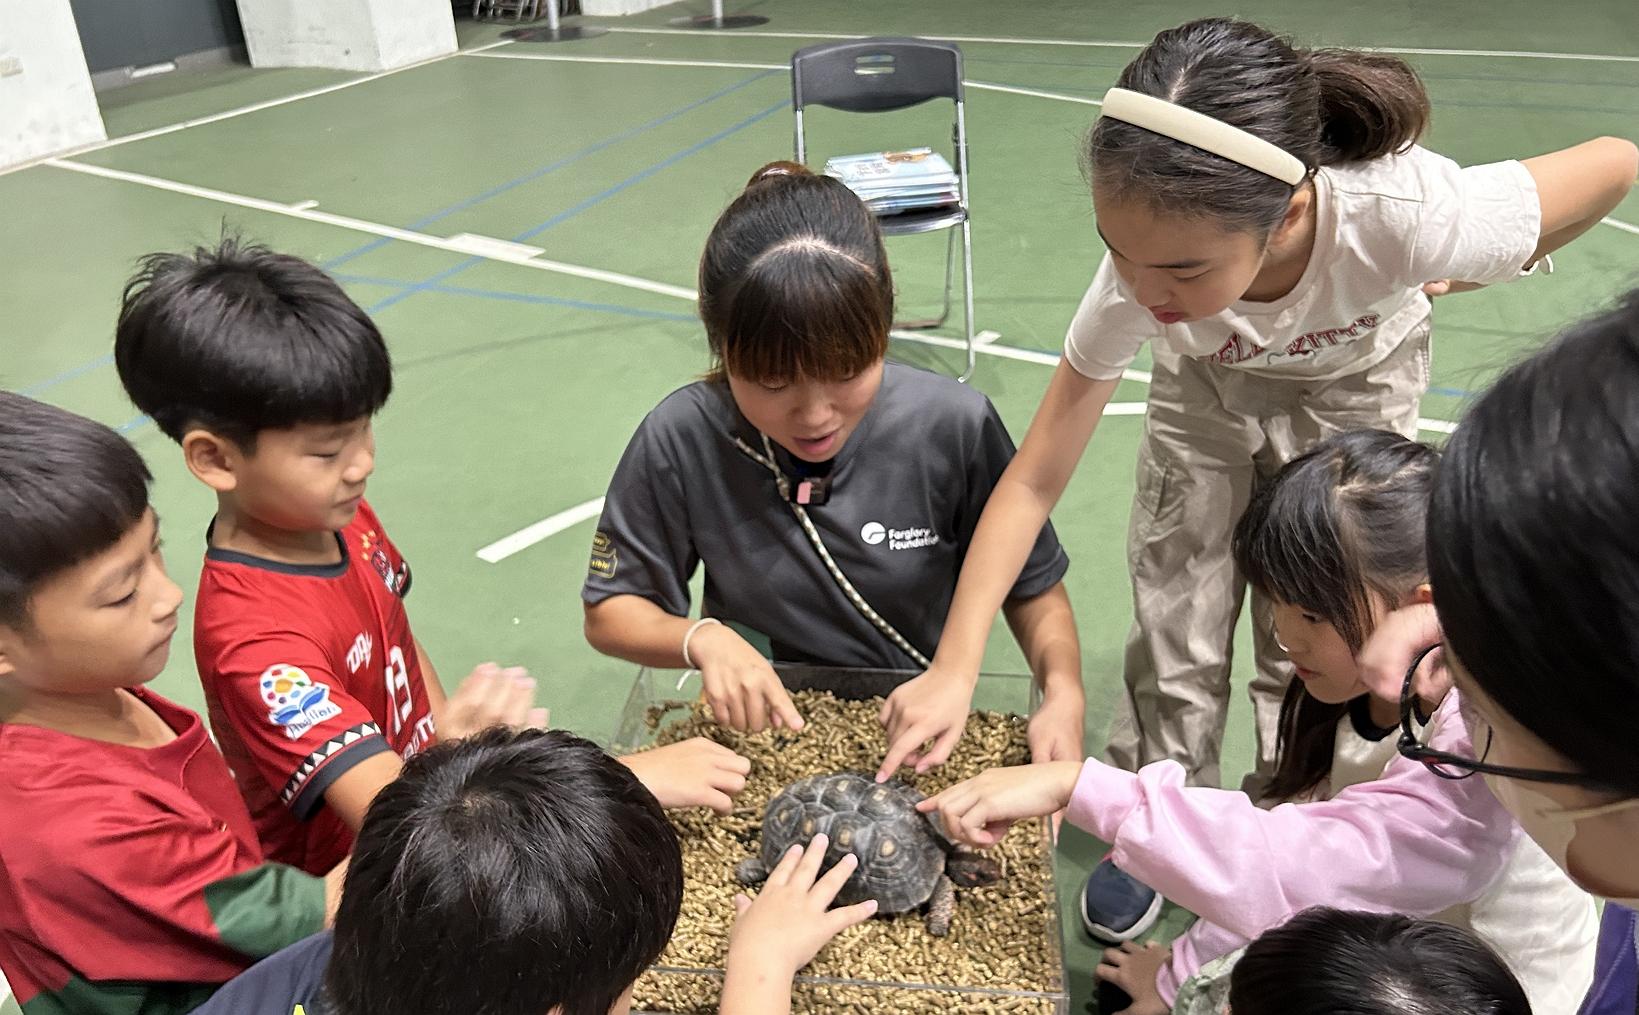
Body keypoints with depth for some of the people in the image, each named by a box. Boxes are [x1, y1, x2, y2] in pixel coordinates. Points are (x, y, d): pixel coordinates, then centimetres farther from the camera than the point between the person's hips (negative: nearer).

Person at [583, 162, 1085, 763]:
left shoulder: (956, 426, -16)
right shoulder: (680, 441, -16)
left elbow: (1032, 589, -1)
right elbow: (608, 612, -3)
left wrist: (1063, 692, -20)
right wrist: (703, 637, -22)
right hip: (759, 728, 0)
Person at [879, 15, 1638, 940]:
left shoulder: (1410, 217, -44)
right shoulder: (1143, 277, -37)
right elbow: (1034, 482, -30)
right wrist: (954, 670, -35)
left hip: (1355, 387, 0)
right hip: (1210, 385, 1)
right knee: (1175, 622, 0)